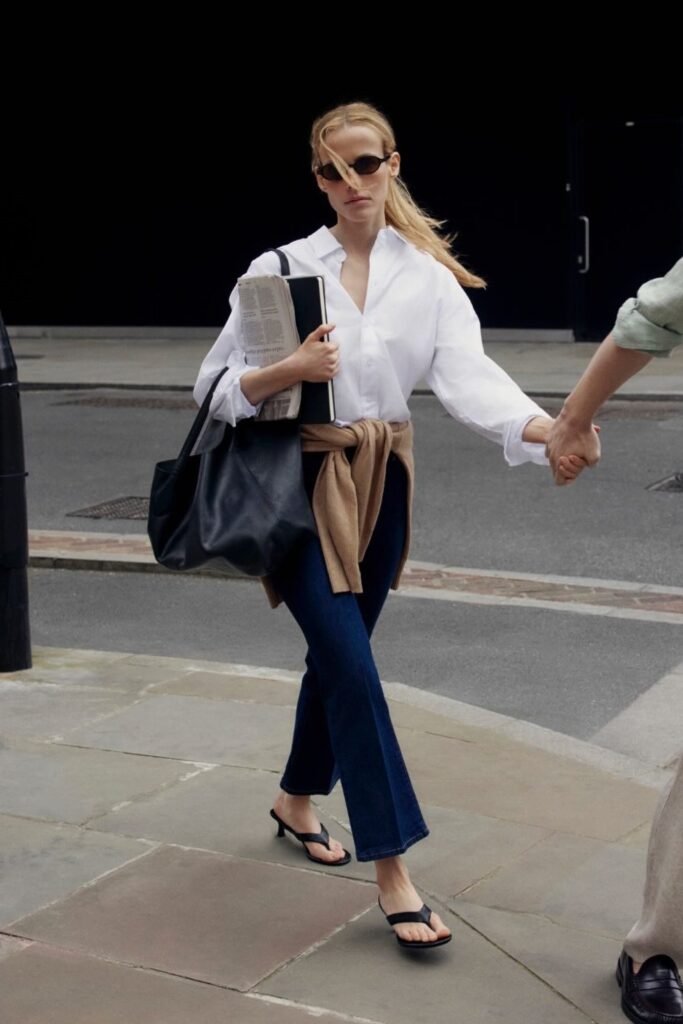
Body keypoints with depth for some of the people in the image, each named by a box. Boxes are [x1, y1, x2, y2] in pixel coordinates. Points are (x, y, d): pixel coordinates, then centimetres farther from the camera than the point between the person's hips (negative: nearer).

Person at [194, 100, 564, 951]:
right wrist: (289, 370, -23)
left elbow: (468, 376, -16)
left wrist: (548, 430, -34)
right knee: (353, 667, -12)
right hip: (303, 481, -3)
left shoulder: (428, 276, 0)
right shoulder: (281, 268, -5)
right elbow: (215, 387, -3)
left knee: (338, 656, 16)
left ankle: (297, 801, 42)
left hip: (382, 483, 4)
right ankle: (392, 871, -7)